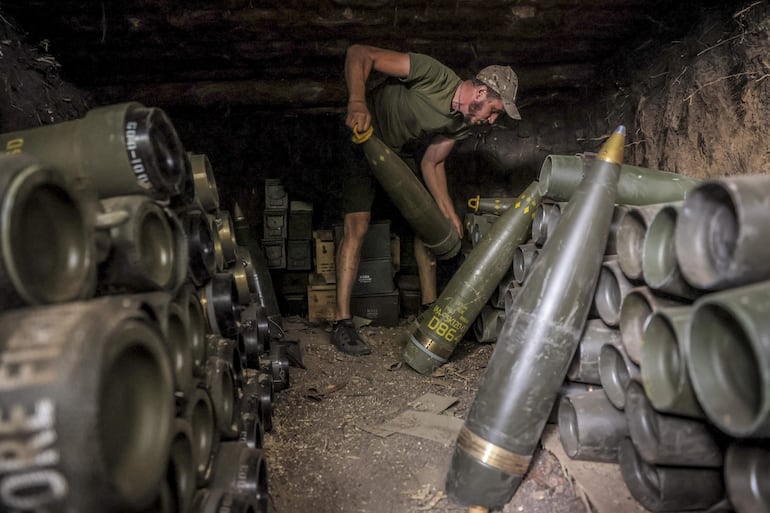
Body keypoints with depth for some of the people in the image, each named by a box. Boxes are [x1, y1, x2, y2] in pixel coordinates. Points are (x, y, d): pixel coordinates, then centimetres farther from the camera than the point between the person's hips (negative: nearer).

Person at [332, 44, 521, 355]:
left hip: (394, 154, 8)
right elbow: (359, 53, -31)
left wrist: (449, 213, -6)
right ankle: (342, 322, -14)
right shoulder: (434, 75, -30)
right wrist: (357, 102, -47)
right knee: (357, 226, -18)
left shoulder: (463, 124, -7)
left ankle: (430, 307, 14)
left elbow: (432, 163, 2)